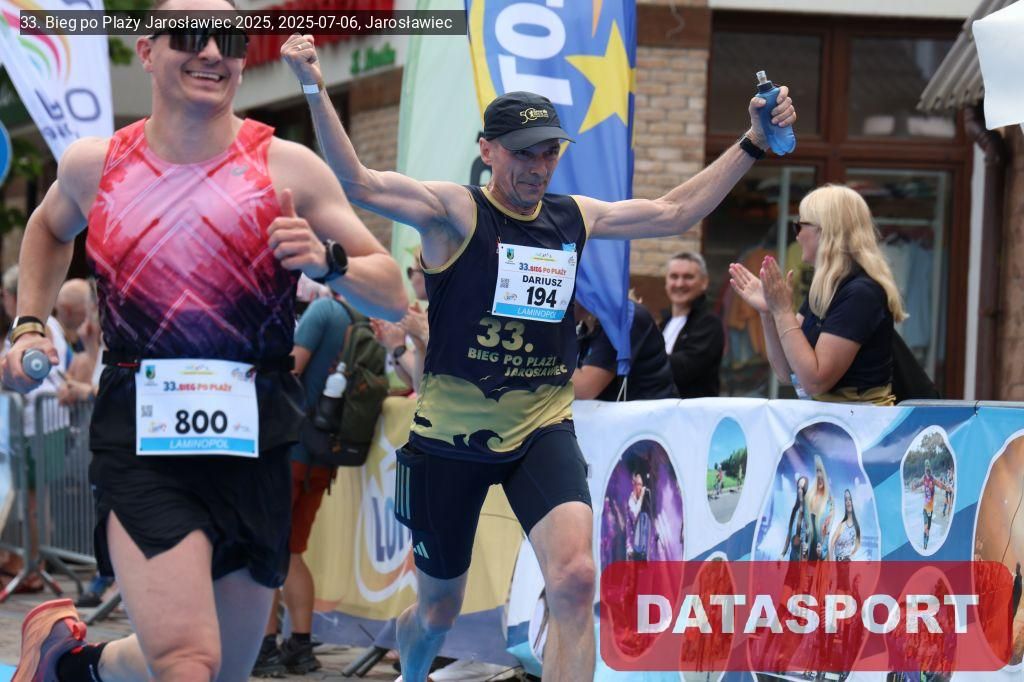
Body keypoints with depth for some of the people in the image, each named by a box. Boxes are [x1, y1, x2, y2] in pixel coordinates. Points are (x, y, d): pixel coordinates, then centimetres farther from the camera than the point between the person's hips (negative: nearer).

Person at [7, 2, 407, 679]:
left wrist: (328, 262, -16)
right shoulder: (94, 165, 4)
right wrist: (30, 327, 18)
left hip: (255, 440, 2)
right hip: (140, 440, -2)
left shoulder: (287, 168, -1)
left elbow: (393, 298, 2)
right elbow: (49, 229, 29)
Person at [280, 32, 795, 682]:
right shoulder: (456, 212, -10)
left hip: (542, 432, 3)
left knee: (575, 579, -23)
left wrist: (753, 143, 11)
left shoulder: (575, 218, 6)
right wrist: (316, 91, -37)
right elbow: (359, 183, -24)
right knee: (438, 609, 14)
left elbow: (674, 213, 15)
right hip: (452, 435, -3)